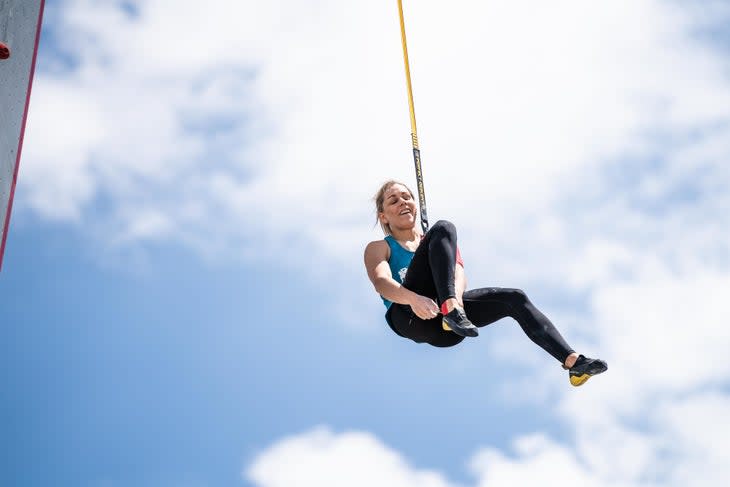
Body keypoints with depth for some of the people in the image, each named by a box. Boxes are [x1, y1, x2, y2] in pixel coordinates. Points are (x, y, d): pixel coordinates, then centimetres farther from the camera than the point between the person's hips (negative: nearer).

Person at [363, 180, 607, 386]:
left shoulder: (431, 242, 30)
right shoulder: (379, 248, 18)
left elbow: (459, 272, 8)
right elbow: (381, 283, -5)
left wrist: (456, 295, -19)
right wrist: (414, 299, -29)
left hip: (444, 326, 5)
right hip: (409, 318, -5)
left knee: (514, 298, -11)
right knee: (444, 228, -19)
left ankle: (572, 361, -18)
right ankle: (451, 309, -41)